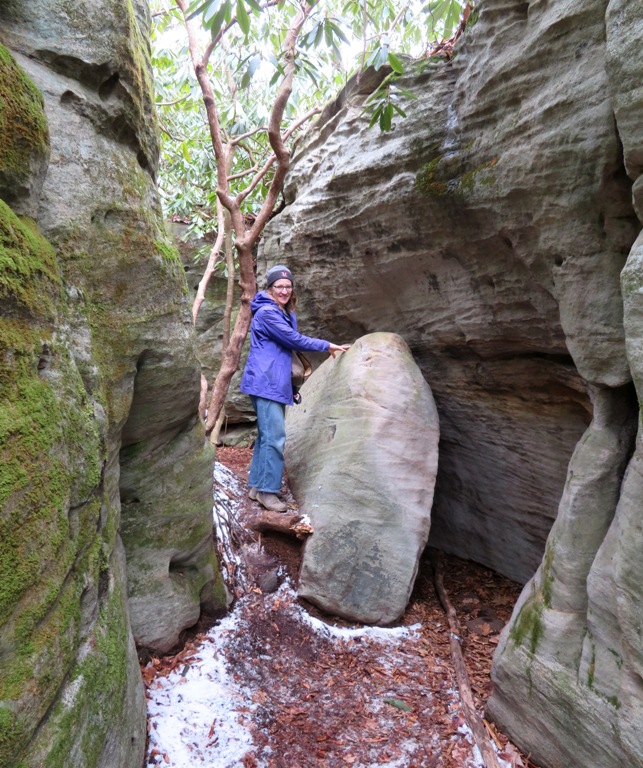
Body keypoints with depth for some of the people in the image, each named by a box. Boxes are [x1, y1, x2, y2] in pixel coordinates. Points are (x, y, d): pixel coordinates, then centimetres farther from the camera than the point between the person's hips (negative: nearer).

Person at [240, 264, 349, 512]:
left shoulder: (286, 315, 18)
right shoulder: (266, 313, -11)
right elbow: (294, 340, -12)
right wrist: (327, 346, -5)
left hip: (276, 383, 10)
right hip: (265, 383, -9)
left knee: (266, 436, 12)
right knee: (275, 437, -10)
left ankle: (257, 486, 20)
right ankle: (267, 490, -2)